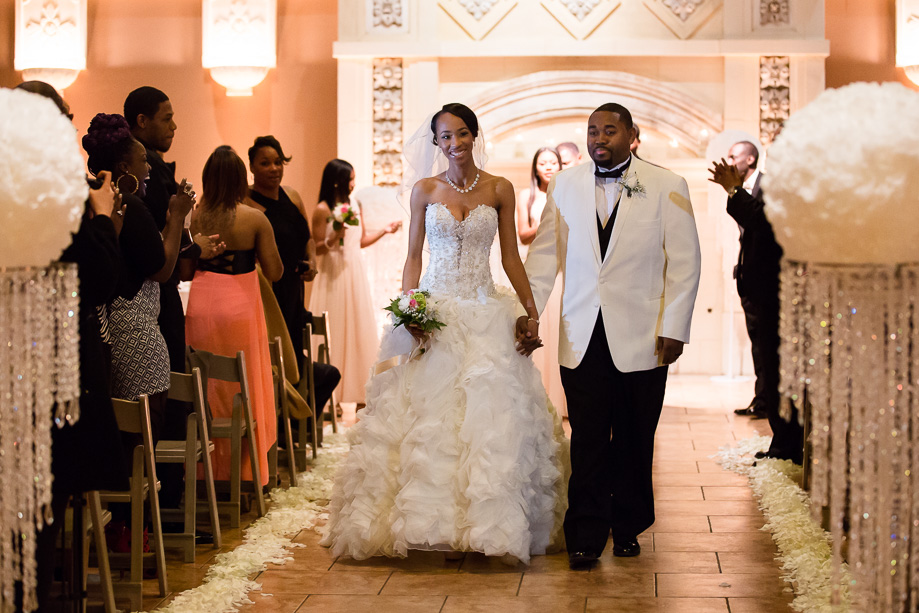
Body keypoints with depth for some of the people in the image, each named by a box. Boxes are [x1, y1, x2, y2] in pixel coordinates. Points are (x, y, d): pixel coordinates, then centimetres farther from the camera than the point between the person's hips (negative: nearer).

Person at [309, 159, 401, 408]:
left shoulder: (355, 205, 9)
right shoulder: (322, 210, -9)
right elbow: (317, 249, -8)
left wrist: (385, 230, 10)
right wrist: (334, 238, -25)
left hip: (355, 273, 6)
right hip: (333, 275, -6)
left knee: (360, 331, 6)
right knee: (334, 334, -3)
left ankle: (359, 395, 12)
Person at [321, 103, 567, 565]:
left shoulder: (500, 190, 5)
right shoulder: (425, 190, 6)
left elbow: (511, 257, 8)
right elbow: (413, 256, 6)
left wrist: (532, 312, 2)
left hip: (485, 312, 0)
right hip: (434, 311, 0)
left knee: (487, 415, -4)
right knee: (429, 416, -4)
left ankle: (486, 524, 6)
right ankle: (432, 524, 4)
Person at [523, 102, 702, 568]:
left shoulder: (667, 188, 0)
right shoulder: (565, 186, 8)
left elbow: (685, 263, 0)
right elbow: (544, 253, 12)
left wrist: (674, 329, -6)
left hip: (641, 338, -1)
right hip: (583, 338, 1)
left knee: (634, 442, 8)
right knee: (587, 442, -1)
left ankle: (627, 528, 24)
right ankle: (585, 538, 6)